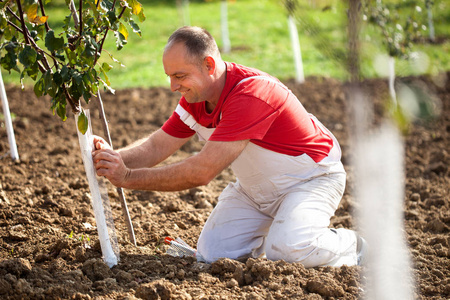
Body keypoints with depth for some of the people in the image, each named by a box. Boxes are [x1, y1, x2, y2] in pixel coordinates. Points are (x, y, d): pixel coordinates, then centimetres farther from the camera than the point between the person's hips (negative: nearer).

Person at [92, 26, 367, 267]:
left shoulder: (251, 94, -36)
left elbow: (202, 172, -38)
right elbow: (157, 146, -6)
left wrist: (128, 177, -36)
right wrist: (114, 158, -27)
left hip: (311, 177, -7)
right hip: (255, 187, 8)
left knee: (287, 250, -30)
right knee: (212, 253, -7)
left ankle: (351, 244, -1)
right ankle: (274, 230, 19)